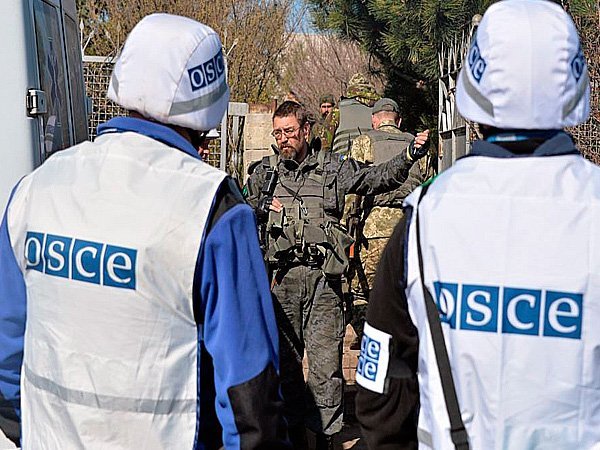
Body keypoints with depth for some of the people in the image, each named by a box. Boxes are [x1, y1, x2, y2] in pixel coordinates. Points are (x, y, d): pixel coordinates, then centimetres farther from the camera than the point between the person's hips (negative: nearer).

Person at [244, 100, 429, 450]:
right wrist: (261, 205, -1)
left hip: (323, 277, -2)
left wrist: (410, 156, -14)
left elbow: (375, 179, 0)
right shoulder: (266, 171, 13)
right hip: (282, 278, 3)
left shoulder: (332, 167, 7)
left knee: (326, 361, -2)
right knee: (286, 358, 11)